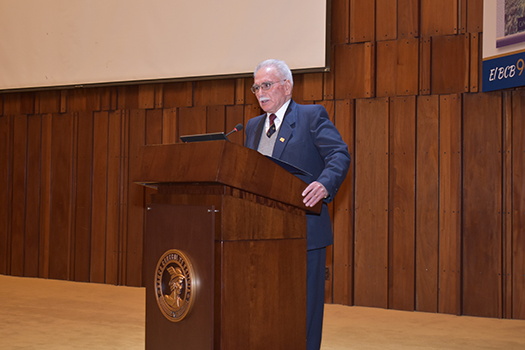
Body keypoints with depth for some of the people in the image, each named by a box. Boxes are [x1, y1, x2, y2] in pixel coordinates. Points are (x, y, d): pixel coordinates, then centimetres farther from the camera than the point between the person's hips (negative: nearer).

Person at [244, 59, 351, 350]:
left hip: (303, 231, -6)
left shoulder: (312, 116, -1)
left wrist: (325, 184, -32)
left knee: (304, 305, -1)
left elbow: (339, 155, -13)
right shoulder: (253, 126, 18)